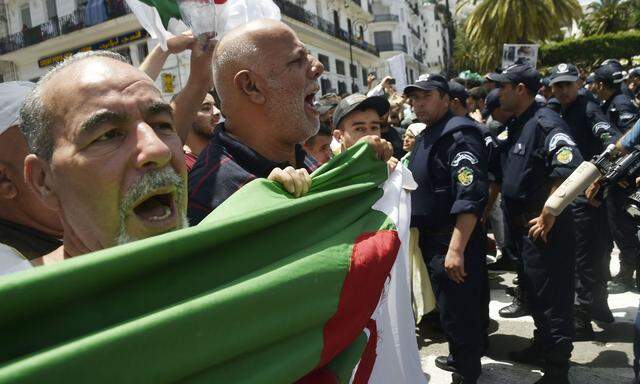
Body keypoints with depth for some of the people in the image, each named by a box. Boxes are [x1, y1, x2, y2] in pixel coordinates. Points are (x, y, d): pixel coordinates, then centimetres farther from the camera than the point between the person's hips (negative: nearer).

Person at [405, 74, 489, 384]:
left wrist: (456, 248, -31)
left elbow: (470, 197, -27)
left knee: (459, 311, 2)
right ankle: (460, 357, 40)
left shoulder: (459, 135, -17)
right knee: (448, 307, 22)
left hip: (453, 242, -9)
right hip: (433, 239, 10)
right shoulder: (425, 136, 13)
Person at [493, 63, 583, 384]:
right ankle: (541, 346, 40)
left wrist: (548, 217, -24)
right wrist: (512, 218, 15)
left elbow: (569, 169, -31)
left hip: (544, 229, -9)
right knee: (533, 292, 22)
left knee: (552, 298, 2)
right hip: (522, 226, 10)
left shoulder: (545, 122, -17)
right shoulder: (515, 125, 12)